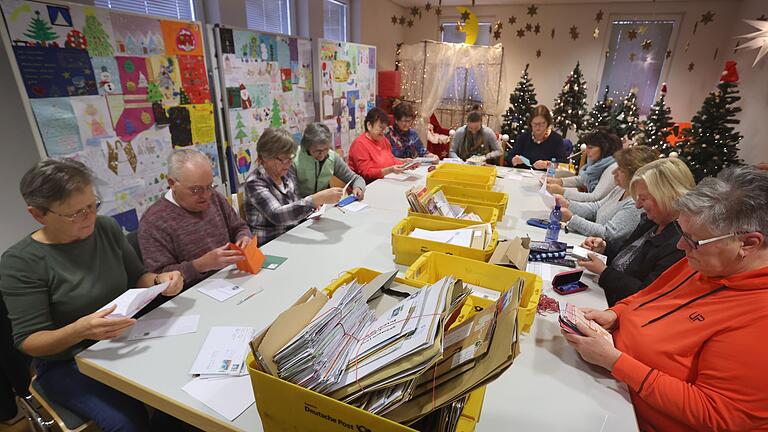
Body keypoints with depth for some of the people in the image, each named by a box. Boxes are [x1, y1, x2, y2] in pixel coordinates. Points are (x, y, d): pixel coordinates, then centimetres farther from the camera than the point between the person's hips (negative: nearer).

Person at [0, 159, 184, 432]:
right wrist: (79, 330, -35)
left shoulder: (107, 228, -4)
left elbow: (137, 277, 7)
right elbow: (28, 341, -15)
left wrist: (159, 281, -16)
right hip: (67, 364, -3)